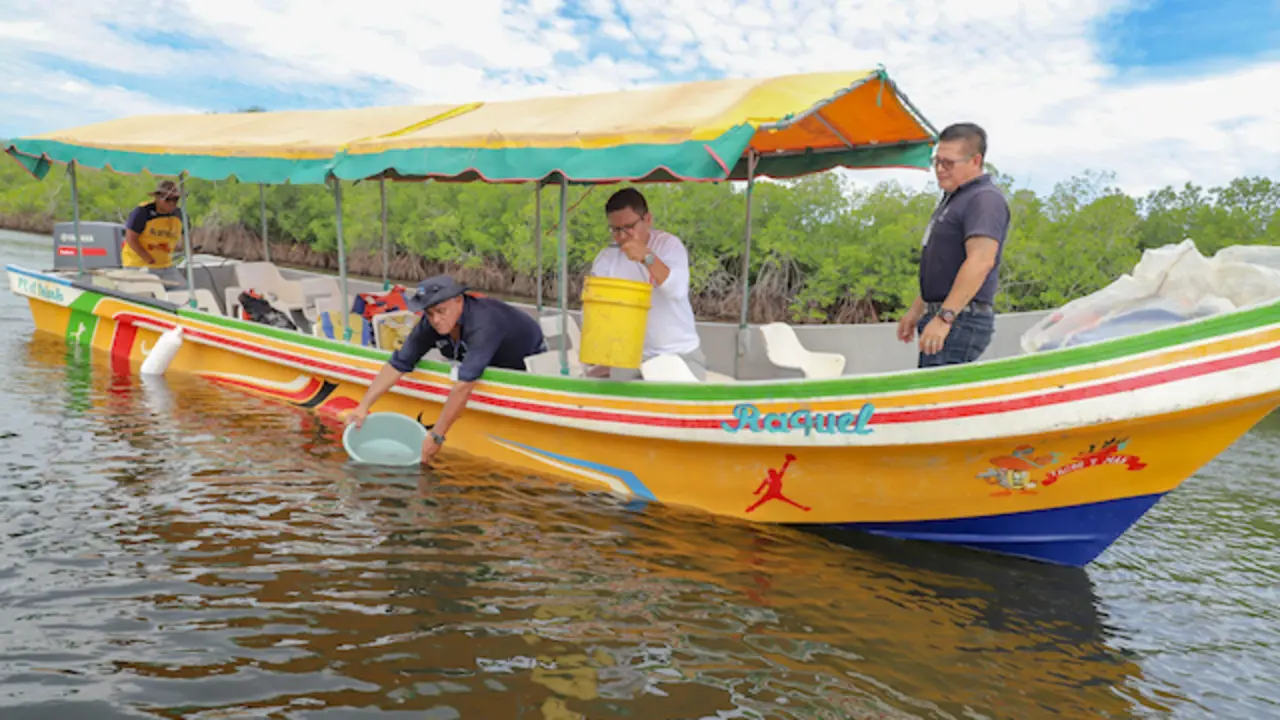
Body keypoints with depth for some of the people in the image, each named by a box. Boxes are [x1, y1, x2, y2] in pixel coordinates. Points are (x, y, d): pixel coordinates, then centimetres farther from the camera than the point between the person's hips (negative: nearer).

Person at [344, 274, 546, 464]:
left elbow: (464, 385, -45)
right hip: (493, 368, 6)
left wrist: (437, 436, -42)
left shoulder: (483, 323, -41)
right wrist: (363, 406, -21)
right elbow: (397, 365, -15)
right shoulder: (431, 324, -20)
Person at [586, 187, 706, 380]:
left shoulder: (669, 244, -8)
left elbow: (678, 291, -26)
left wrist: (647, 256, -42)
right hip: (633, 355, 2)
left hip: (682, 354, -2)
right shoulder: (606, 258, -3)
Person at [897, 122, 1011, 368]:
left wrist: (944, 316, -30)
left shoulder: (985, 198, -13)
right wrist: (916, 311, 25)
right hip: (940, 316, 10)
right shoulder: (952, 198, 21)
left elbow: (980, 261, -26)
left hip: (961, 321, -10)